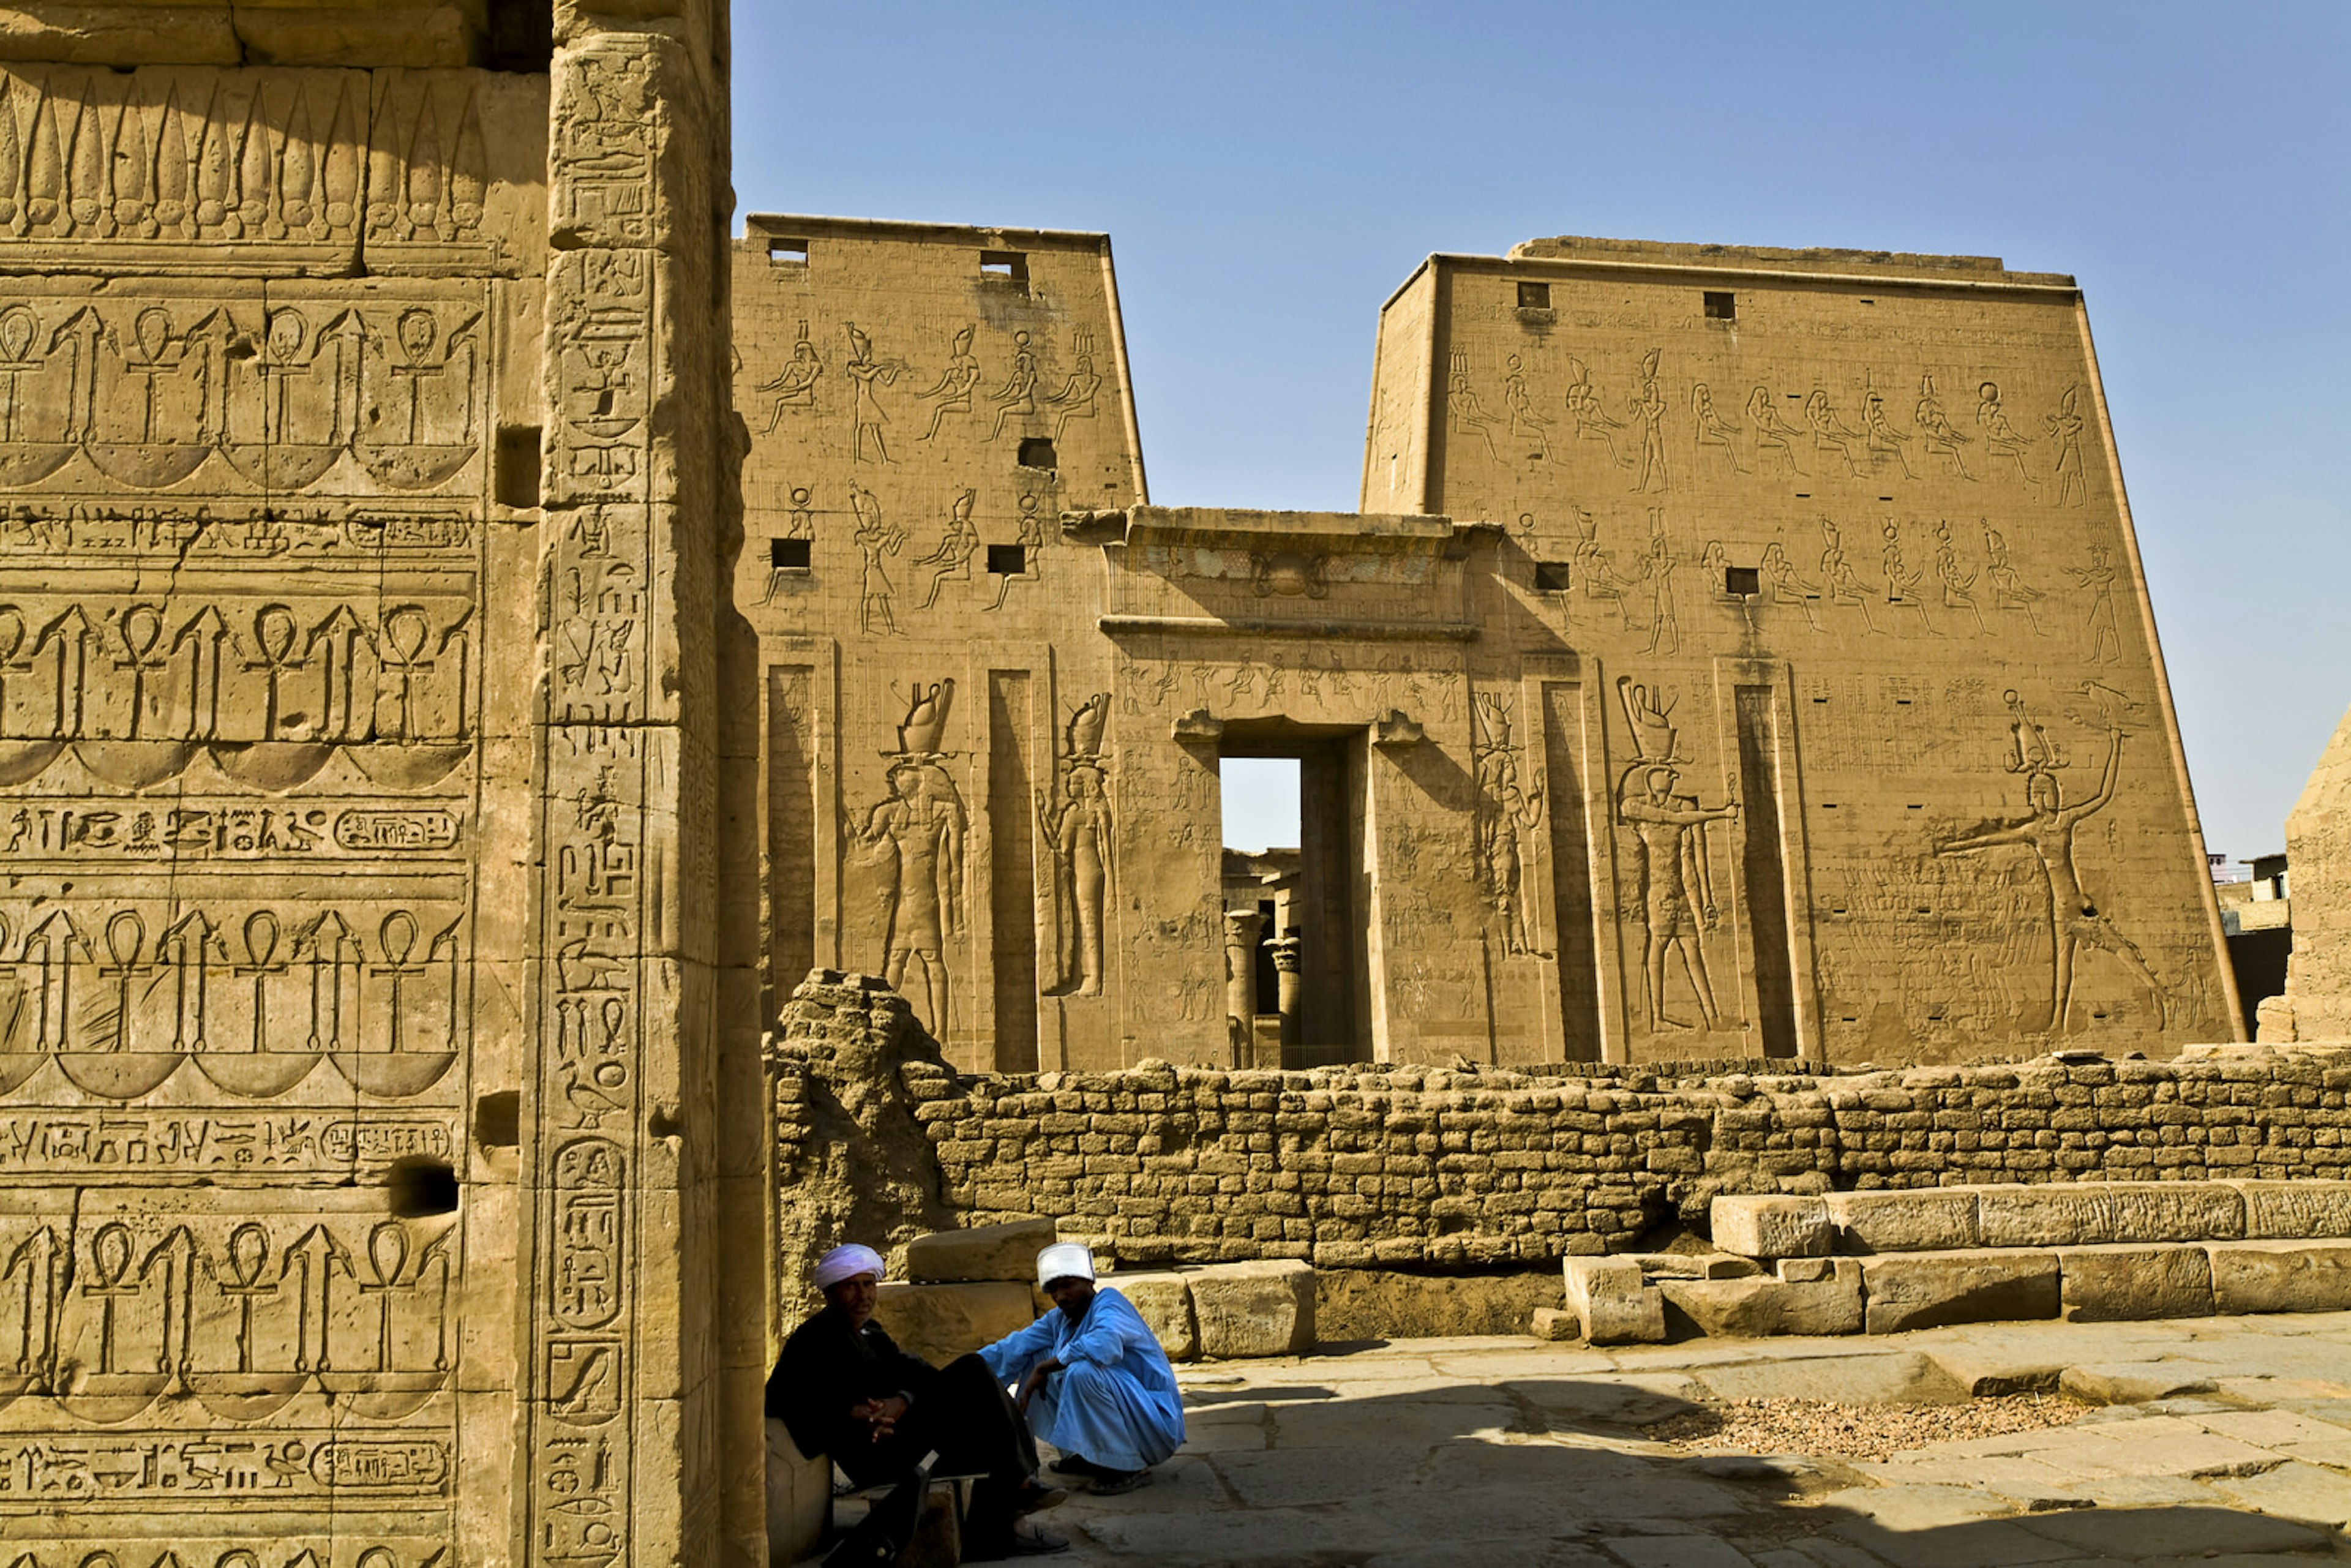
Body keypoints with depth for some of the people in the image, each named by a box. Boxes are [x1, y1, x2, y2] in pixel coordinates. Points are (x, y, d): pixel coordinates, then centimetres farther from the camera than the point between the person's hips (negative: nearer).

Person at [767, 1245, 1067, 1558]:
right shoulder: (813, 1339, -5)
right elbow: (781, 1400, -18)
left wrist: (900, 1402, -18)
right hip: (871, 1454, -8)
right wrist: (851, 1415, -28)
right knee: (965, 1383, -21)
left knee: (970, 1370, -6)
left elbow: (915, 1373, 7)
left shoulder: (871, 1333, 20)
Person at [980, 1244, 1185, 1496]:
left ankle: (1131, 1468, -17)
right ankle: (1082, 1456, 12)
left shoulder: (1109, 1302, -16)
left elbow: (1105, 1345, -37)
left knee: (1082, 1371, -33)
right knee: (1035, 1361, 7)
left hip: (1156, 1424, -8)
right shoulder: (1059, 1321, 8)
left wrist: (1043, 1369, -25)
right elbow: (1012, 1348, 6)